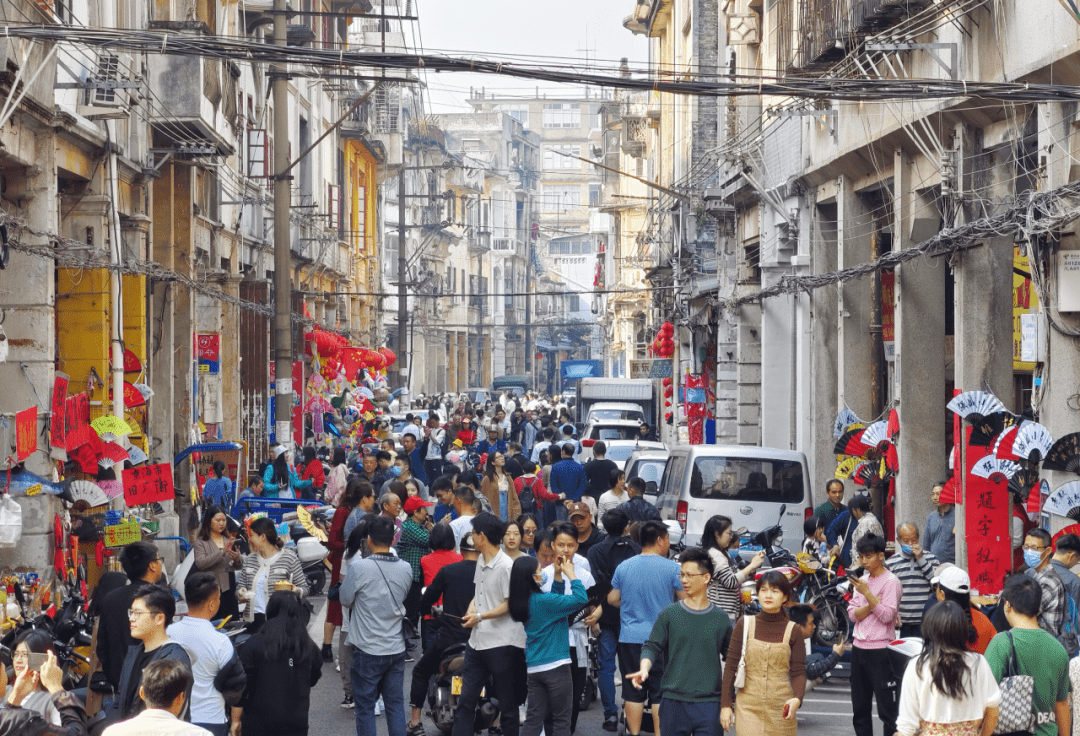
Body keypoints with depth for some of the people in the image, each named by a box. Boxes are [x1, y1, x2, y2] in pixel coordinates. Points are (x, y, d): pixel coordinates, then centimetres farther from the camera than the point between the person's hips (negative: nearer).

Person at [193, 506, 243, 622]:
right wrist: (223, 552, -21)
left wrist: (237, 559, -12)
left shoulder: (229, 539, 13)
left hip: (229, 589, 4)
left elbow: (239, 566, 12)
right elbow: (200, 563, -15)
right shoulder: (201, 542, 1)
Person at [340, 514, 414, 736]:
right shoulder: (405, 569, -3)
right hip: (396, 649, 4)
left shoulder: (359, 567, -18)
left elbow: (346, 599, -4)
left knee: (365, 707, 7)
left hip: (368, 650, -4)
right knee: (396, 705, 11)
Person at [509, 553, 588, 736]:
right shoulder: (542, 600, -18)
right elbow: (580, 598, -19)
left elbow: (555, 599, 19)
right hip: (555, 666, -8)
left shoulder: (527, 601, 7)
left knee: (534, 718, 8)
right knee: (562, 720, 2)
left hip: (534, 668, 8)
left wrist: (558, 575, 11)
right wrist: (570, 573, -8)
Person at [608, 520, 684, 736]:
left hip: (630, 638, 3)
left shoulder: (623, 567, 2)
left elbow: (613, 599, 10)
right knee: (661, 693, 4)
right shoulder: (672, 568, -8)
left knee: (633, 692, 9)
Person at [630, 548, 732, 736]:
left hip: (709, 702, 0)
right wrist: (644, 669, -19)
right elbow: (652, 647, 2)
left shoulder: (720, 618, 7)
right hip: (674, 701, 0)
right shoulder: (669, 614, 4)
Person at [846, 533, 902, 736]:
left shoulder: (890, 581, -8)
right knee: (860, 707, 13)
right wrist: (872, 604, -14)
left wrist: (867, 593, -21)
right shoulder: (862, 580, 12)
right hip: (859, 648, 7)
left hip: (880, 650, -7)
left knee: (887, 708, -6)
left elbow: (887, 616, -16)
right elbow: (853, 614, 3)